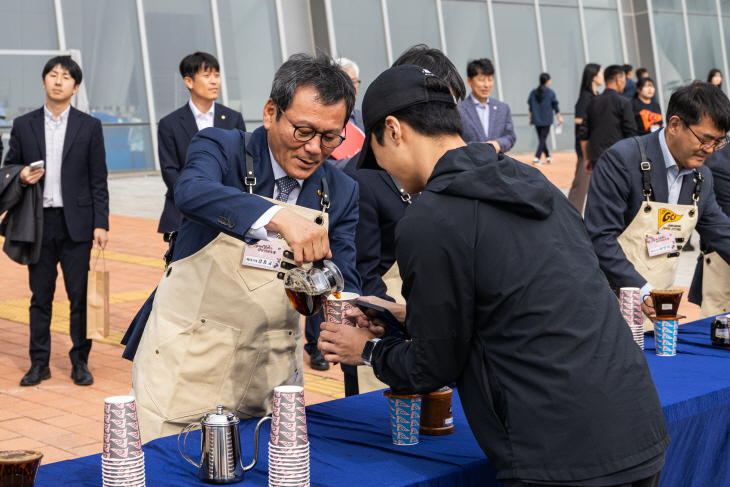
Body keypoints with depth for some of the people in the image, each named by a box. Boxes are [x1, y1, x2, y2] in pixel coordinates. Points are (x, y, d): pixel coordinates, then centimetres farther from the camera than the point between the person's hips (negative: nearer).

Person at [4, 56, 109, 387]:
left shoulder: (89, 126, 5)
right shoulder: (23, 125, 7)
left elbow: (98, 181, 3)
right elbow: (9, 167, 14)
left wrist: (101, 224, -4)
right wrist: (22, 176, -10)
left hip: (77, 223, -1)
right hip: (39, 223, 1)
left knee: (80, 296, 1)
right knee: (40, 296, 6)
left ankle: (80, 362, 12)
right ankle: (39, 363, 15)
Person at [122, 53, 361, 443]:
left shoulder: (342, 193, 3)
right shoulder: (221, 148, -8)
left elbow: (344, 287, 1)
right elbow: (191, 193, -31)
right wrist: (277, 217, -46)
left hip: (269, 374, 4)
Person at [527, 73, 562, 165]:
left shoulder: (533, 92, 3)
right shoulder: (550, 92, -6)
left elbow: (530, 106, 7)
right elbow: (555, 106, 0)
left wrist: (530, 118, 18)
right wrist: (559, 117, 13)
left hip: (536, 120, 4)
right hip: (547, 120, -4)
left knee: (541, 138, 15)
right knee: (543, 139, -2)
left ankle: (548, 156, 28)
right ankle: (537, 158, -15)